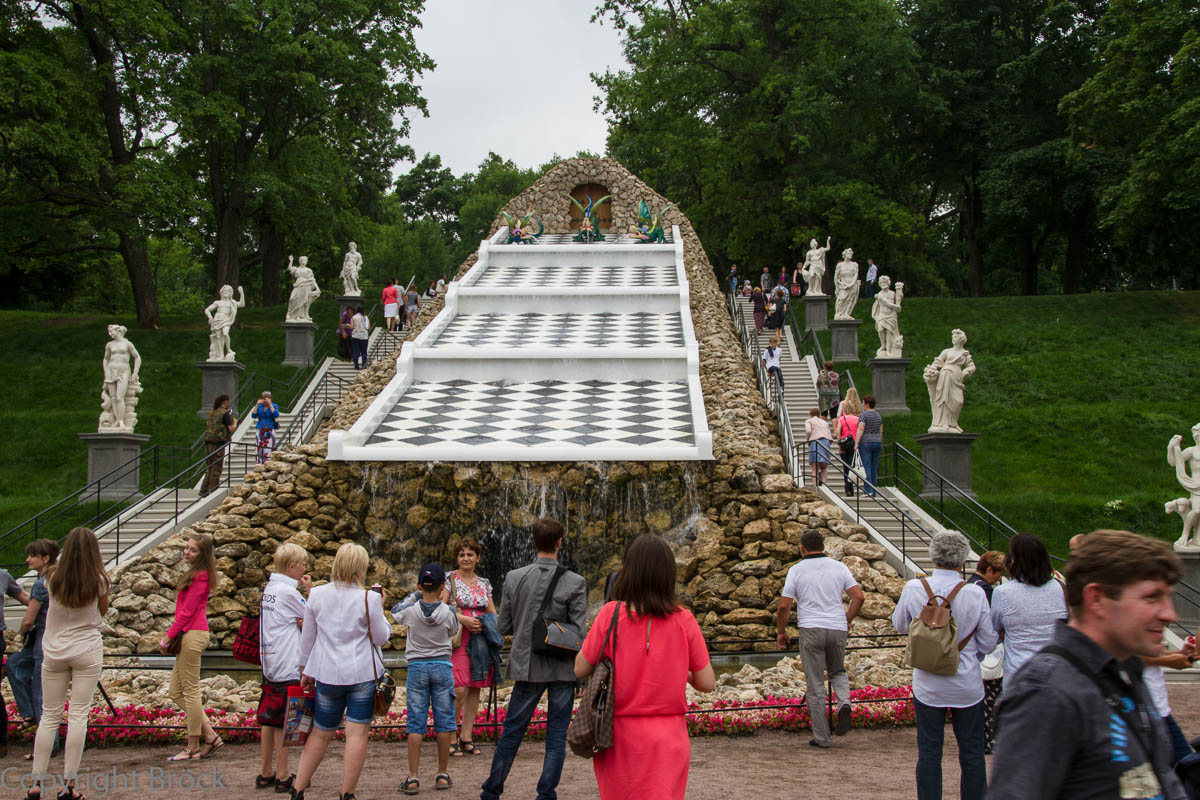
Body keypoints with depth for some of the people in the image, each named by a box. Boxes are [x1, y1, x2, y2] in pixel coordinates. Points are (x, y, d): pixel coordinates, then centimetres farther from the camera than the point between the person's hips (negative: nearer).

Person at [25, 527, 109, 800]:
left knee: (49, 716, 10)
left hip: (54, 652, 2)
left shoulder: (53, 578, -4)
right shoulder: (97, 580, -9)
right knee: (78, 716, 0)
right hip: (87, 651, -2)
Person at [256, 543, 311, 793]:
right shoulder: (288, 592, -15)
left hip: (269, 660, 8)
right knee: (283, 720, -1)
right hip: (287, 666, -8)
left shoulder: (269, 588, 12)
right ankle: (282, 777, 5)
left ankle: (266, 773, 19)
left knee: (269, 718, 12)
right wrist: (311, 590, -2)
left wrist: (301, 622, 0)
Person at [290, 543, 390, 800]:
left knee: (320, 733, 15)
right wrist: (379, 609, 8)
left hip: (327, 675, 4)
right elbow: (381, 636, -2)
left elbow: (307, 637, 9)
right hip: (363, 674, -4)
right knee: (357, 733, 1)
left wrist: (306, 669, 20)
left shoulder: (317, 595, 1)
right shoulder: (369, 599, -10)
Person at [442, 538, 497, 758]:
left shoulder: (484, 583, 15)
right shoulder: (449, 579, 1)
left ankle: (466, 736, 13)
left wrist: (487, 625, -2)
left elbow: (493, 612, 20)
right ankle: (450, 737, -3)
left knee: (475, 689, 5)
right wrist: (463, 619, -17)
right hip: (458, 641, -5)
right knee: (460, 689, -14)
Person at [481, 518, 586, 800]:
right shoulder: (575, 582, -10)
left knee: (511, 733, 14)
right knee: (556, 739, 7)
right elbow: (578, 631, -10)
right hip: (563, 670, -2)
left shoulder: (514, 578, -4)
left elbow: (504, 626, 2)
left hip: (527, 667, 2)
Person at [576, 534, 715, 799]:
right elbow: (707, 683, -1)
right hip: (667, 739, 0)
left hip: (620, 737, 0)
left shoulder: (611, 614, -9)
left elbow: (580, 669, -1)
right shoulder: (683, 620, -6)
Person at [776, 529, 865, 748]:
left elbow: (784, 606, -4)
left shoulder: (796, 570, -1)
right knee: (838, 672, 25)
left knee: (815, 685, 4)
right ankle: (844, 703, -4)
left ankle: (821, 736, 6)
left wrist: (781, 632, 9)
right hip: (837, 629, 3)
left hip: (811, 630, -3)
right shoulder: (839, 567, 7)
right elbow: (859, 597, 2)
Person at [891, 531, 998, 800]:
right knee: (972, 753, 12)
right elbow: (988, 642, -3)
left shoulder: (913, 589, -10)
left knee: (928, 753, 9)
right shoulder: (975, 593, -12)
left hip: (927, 685, 1)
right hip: (967, 685, -1)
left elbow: (899, 625, 8)